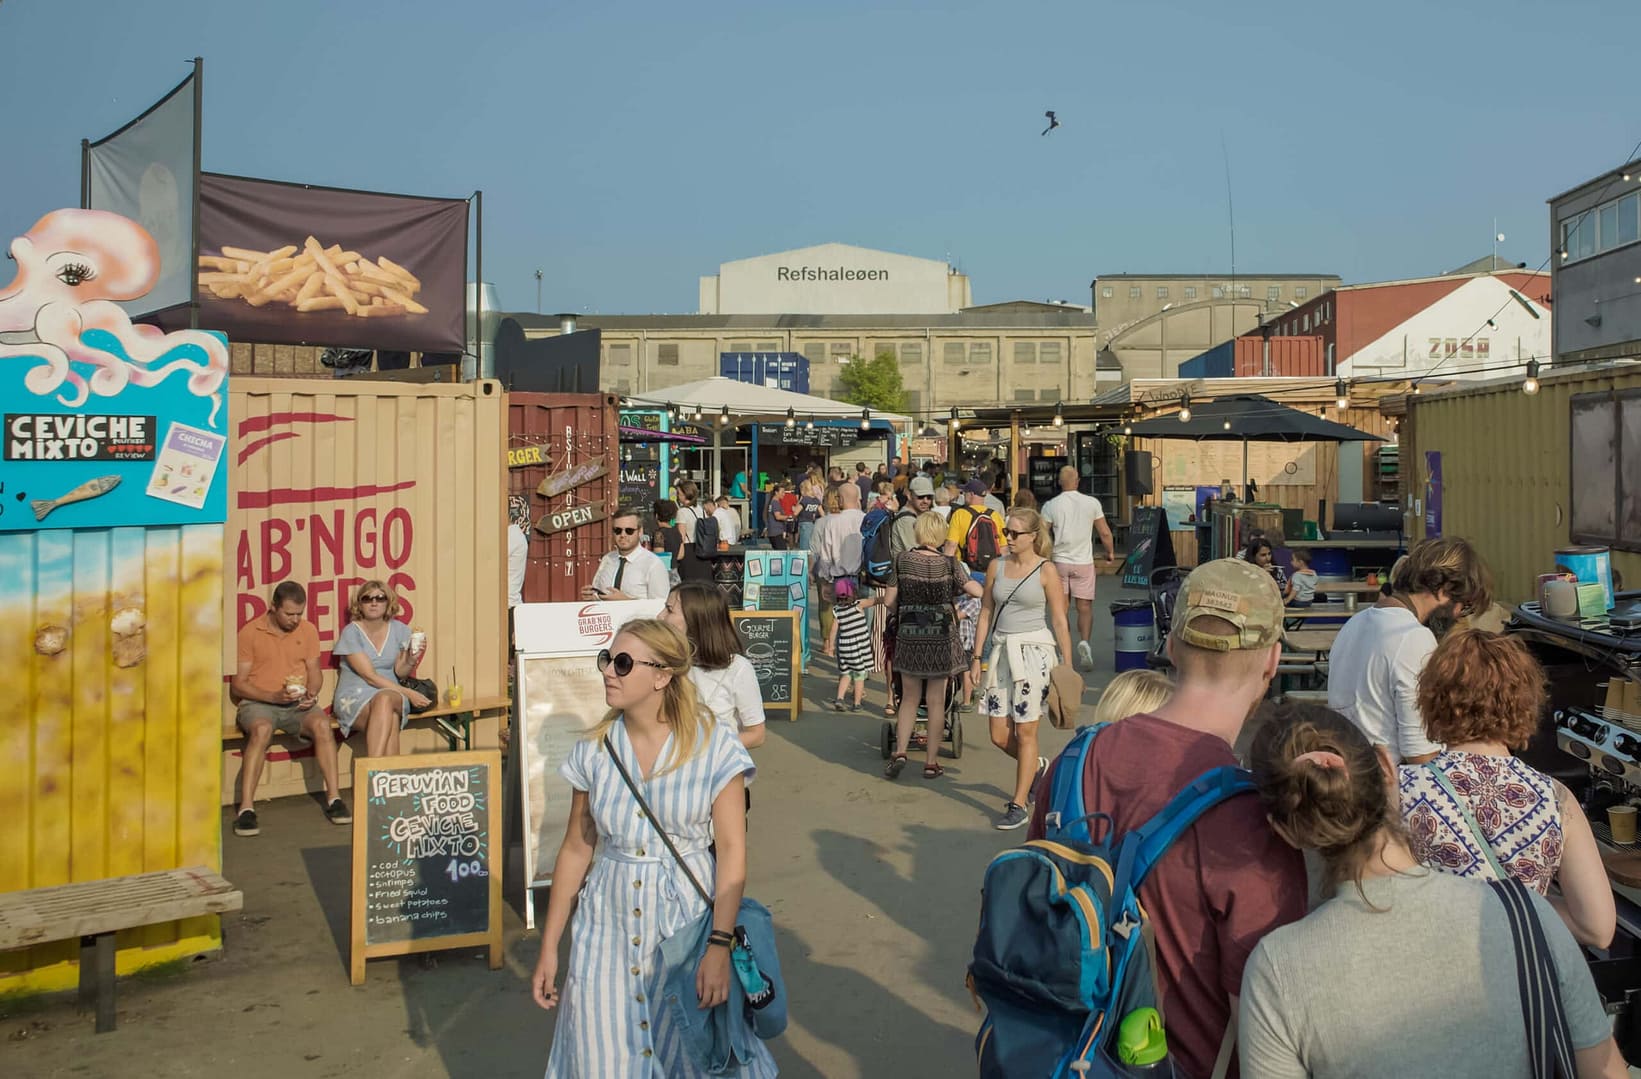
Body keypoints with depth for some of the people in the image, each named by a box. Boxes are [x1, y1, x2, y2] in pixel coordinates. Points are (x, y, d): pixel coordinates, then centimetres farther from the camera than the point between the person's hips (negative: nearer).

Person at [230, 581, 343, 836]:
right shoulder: (250, 632, -2)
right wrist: (274, 696, -16)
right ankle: (246, 809, -37)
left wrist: (312, 693, -7)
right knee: (261, 730, -37)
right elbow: (238, 684, -2)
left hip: (297, 705, 3)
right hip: (258, 702, -3)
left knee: (322, 724, -29)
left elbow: (315, 671, 16)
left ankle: (334, 798, -27)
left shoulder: (308, 630, 9)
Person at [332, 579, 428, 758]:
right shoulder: (351, 632, -5)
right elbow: (369, 676, -10)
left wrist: (412, 660, -14)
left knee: (384, 699, -36)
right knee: (389, 720, -36)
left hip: (392, 696, 2)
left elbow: (400, 673, 9)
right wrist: (408, 693, -15)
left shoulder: (399, 630, 7)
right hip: (355, 697, -2)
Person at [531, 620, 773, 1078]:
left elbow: (732, 850, -10)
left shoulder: (714, 747, -10)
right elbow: (576, 849, 6)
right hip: (609, 925, 3)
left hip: (686, 920, -3)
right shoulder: (594, 751, -1)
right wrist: (548, 946, 7)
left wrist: (720, 946, -16)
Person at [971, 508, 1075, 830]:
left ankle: (1018, 805, 10)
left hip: (1033, 651, -5)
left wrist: (1067, 665, -7)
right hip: (1001, 650, 5)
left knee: (1025, 732, 0)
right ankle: (1037, 767, 36)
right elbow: (986, 613, 12)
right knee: (999, 736, 7)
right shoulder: (997, 567, 8)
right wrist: (977, 657, 9)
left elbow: (1059, 621, -5)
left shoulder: (1046, 570, -5)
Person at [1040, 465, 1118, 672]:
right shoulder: (1092, 503, -2)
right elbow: (1105, 534, 1)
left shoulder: (1051, 505, -3)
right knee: (1085, 607, 6)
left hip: (1060, 562, 0)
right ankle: (1084, 641, -15)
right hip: (1084, 562, 0)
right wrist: (1111, 554, 16)